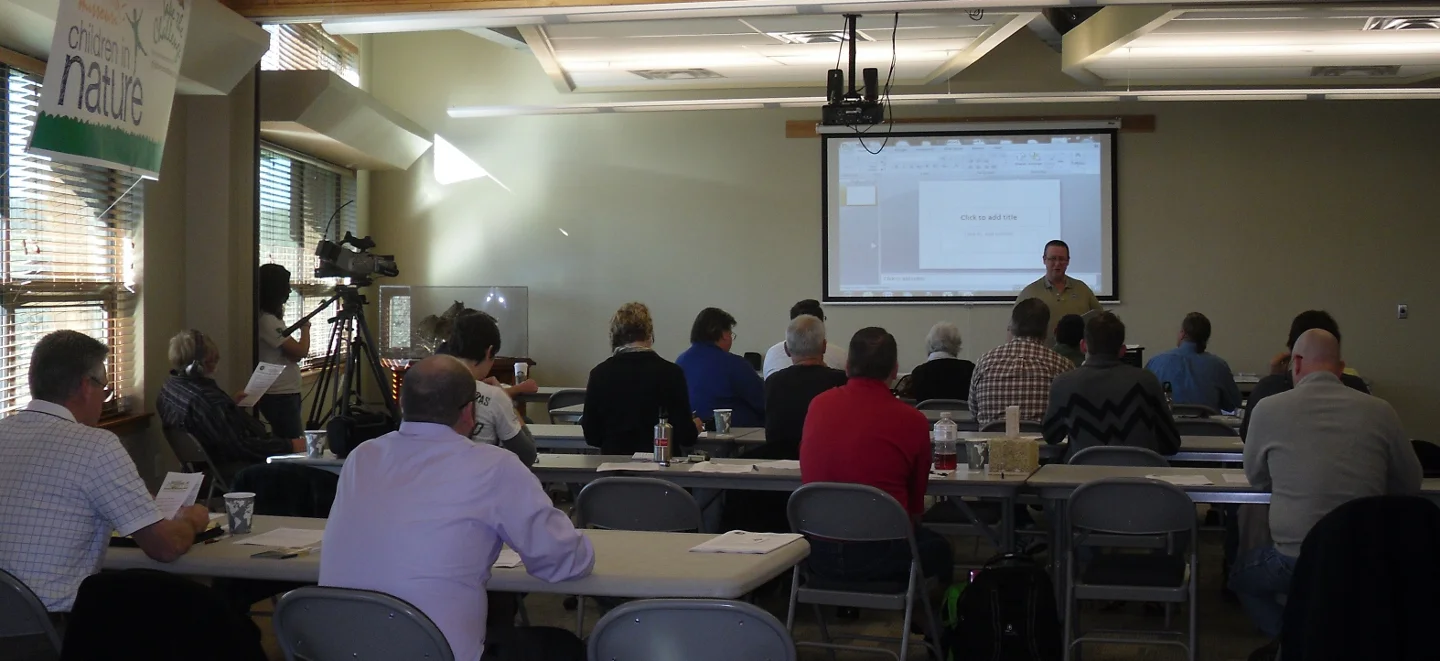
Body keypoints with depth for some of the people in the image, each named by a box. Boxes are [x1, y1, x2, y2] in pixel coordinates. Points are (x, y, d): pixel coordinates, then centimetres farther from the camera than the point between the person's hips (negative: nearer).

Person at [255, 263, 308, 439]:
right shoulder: (267, 320, -17)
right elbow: (301, 351, -19)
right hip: (279, 396, -10)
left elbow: (292, 354, 16)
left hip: (284, 393, 10)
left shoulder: (271, 317, 13)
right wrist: (305, 328, -1)